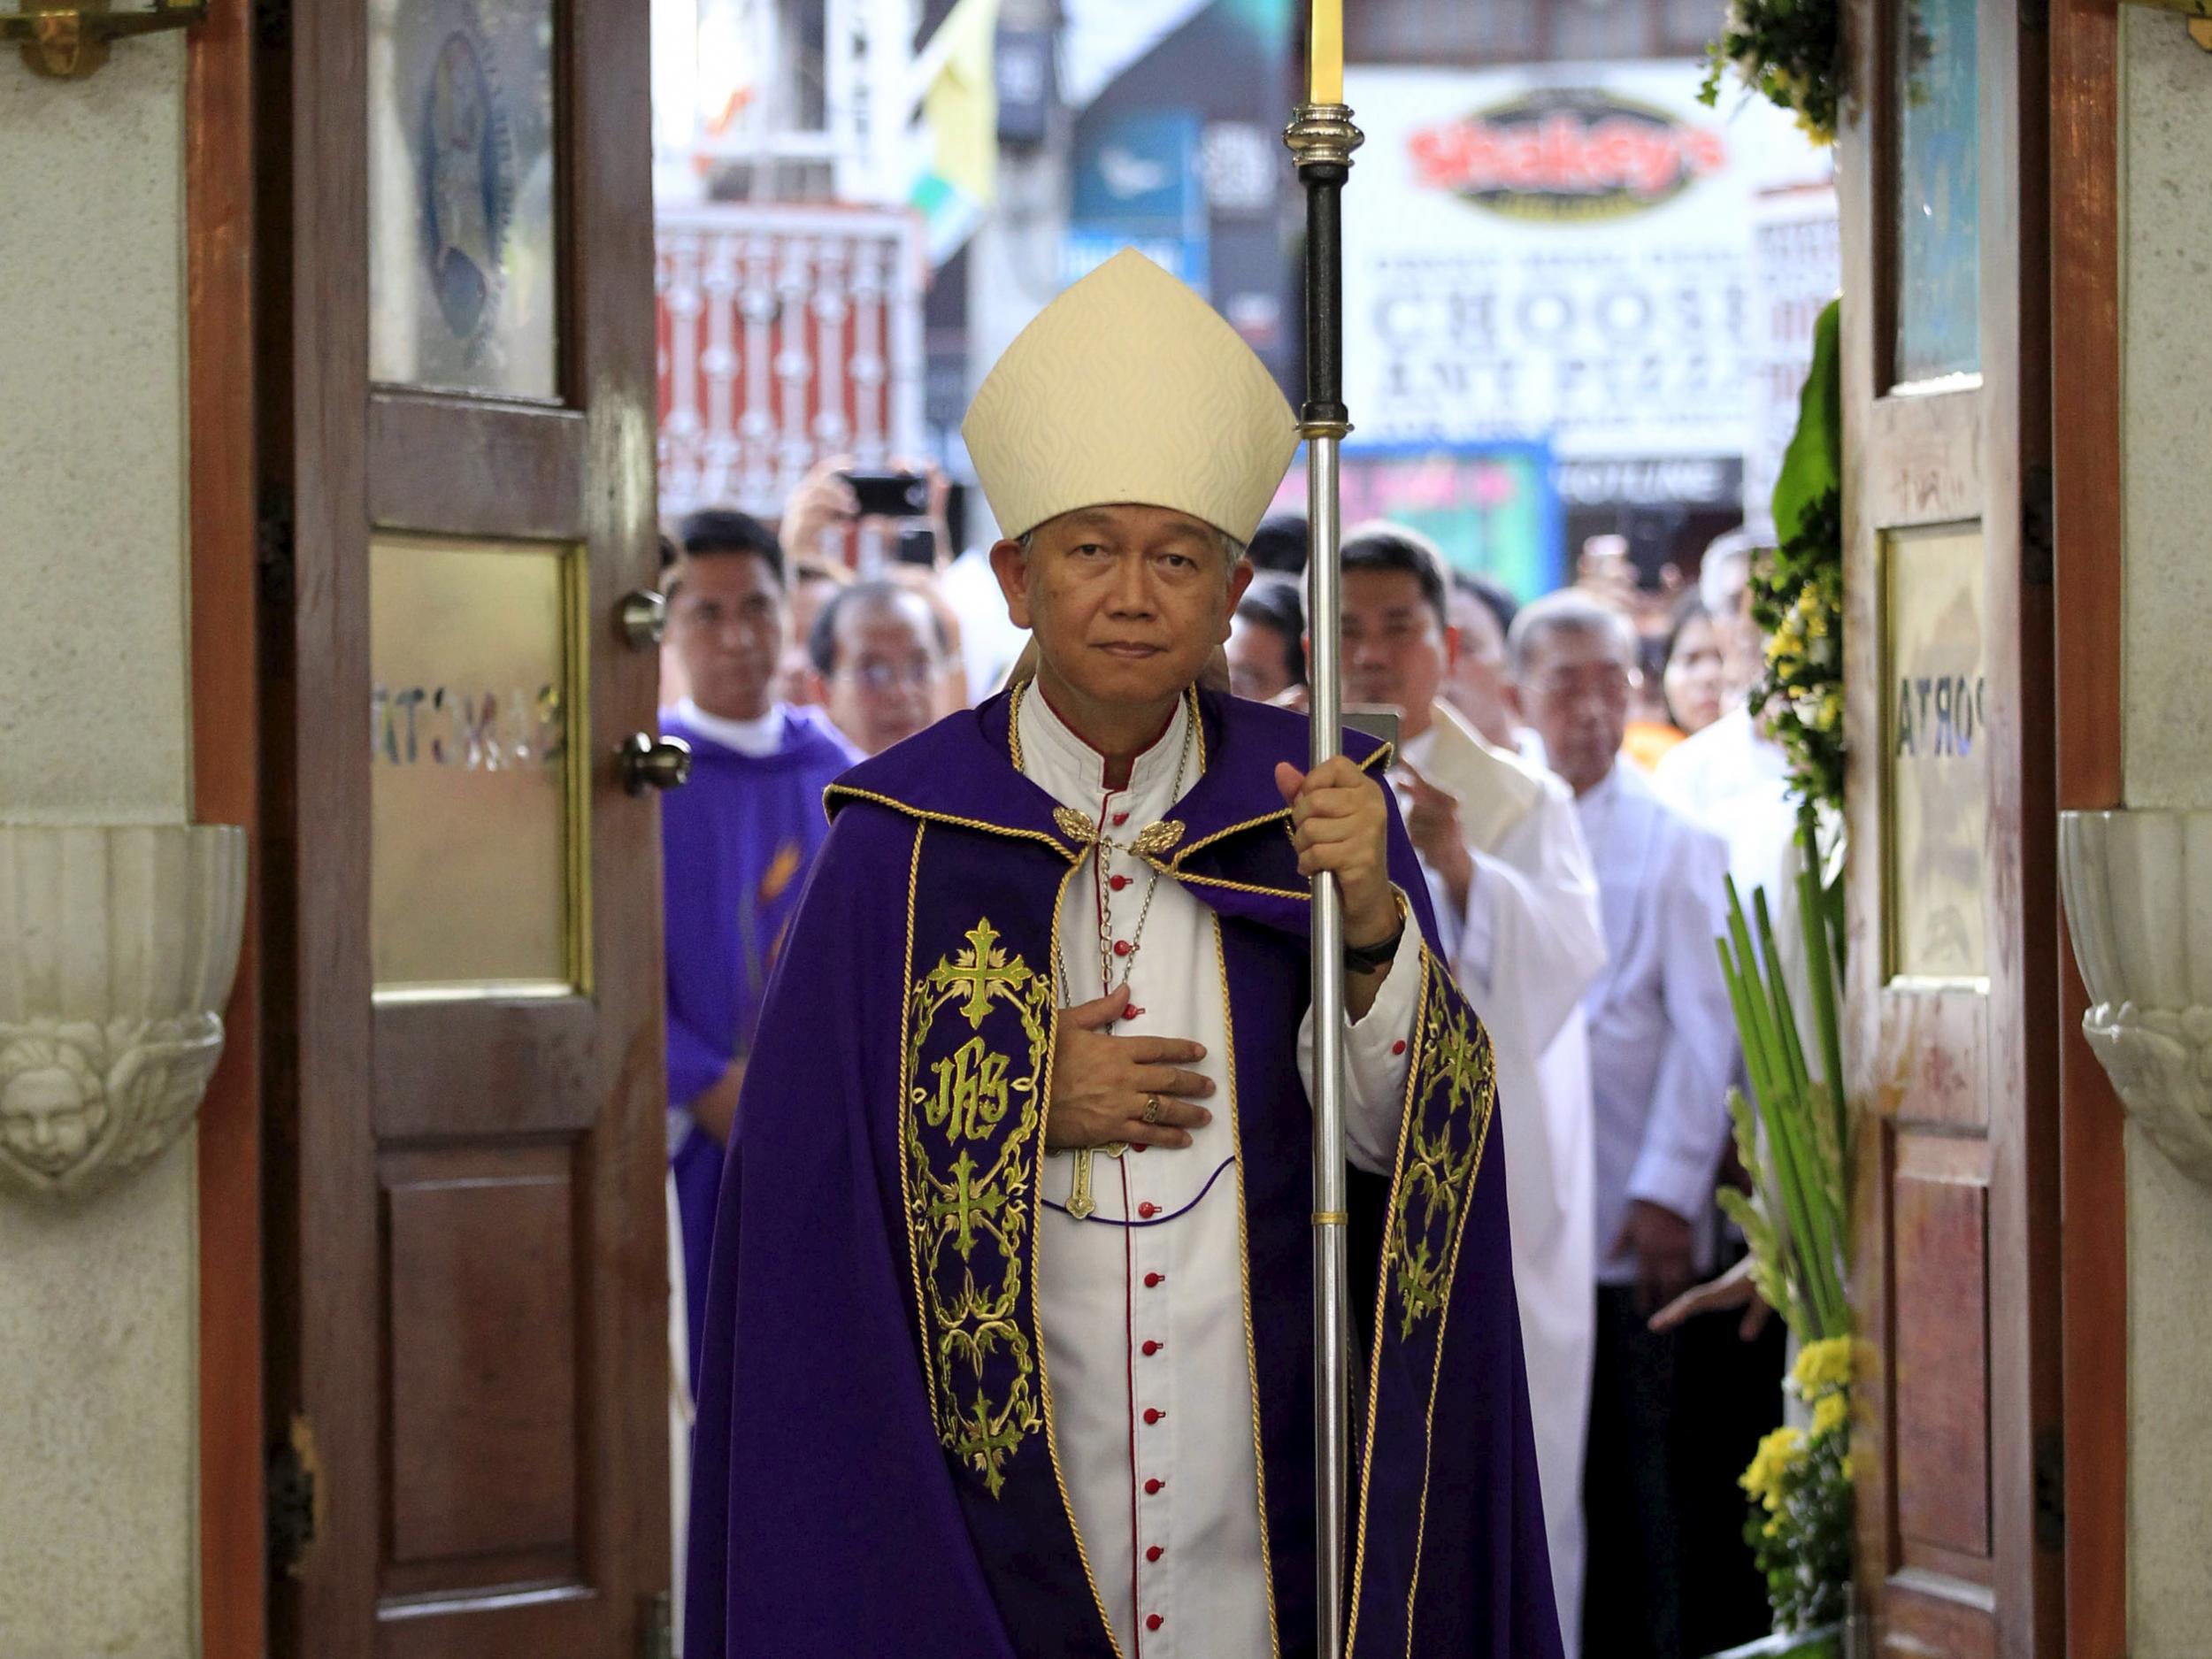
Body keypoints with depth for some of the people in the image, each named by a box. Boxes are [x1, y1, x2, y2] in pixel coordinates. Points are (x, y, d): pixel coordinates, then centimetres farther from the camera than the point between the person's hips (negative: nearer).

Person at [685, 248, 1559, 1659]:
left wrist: (1374, 920, -18)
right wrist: (1033, 1111, -13)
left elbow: (1411, 1134, -3)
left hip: (1265, 1475, 1)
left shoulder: (1315, 809, 2)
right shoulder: (909, 840, -2)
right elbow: (807, 1164, -2)